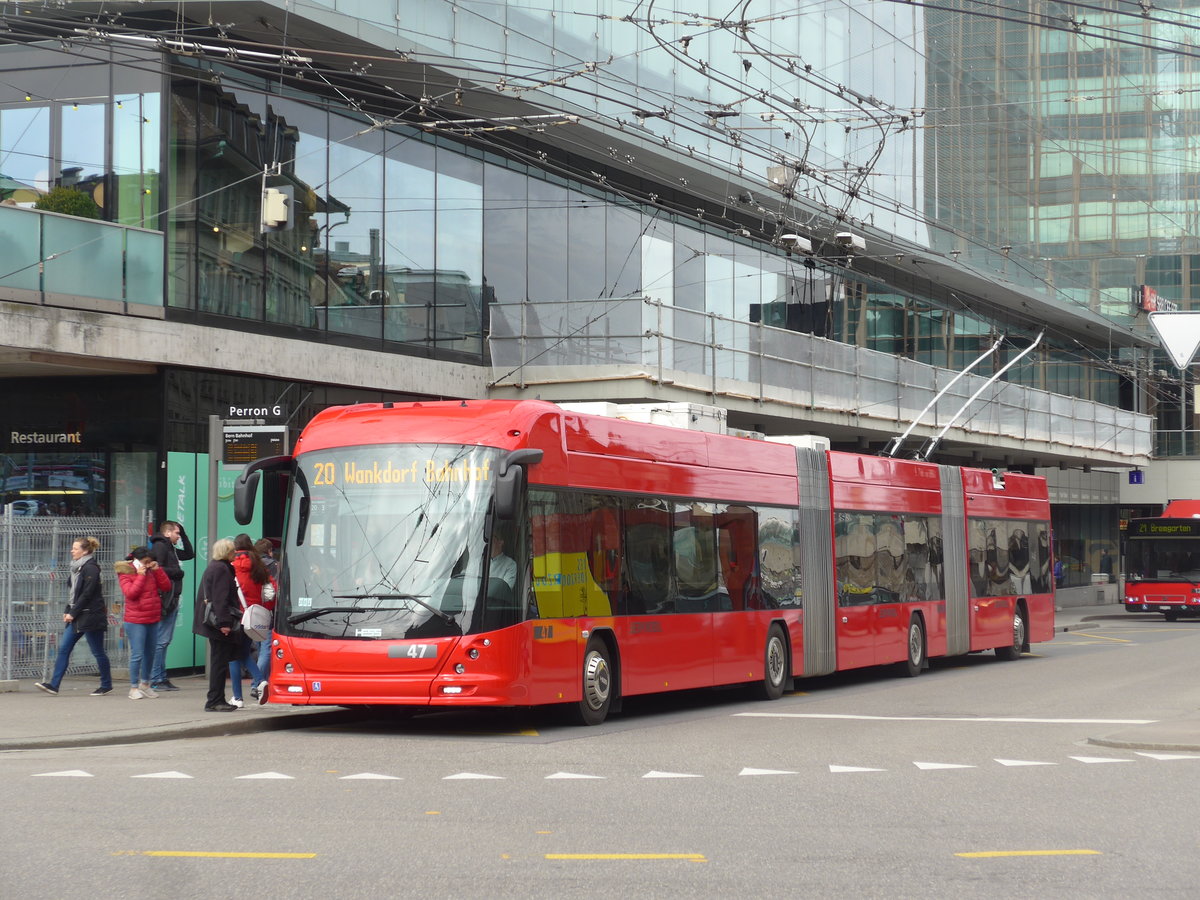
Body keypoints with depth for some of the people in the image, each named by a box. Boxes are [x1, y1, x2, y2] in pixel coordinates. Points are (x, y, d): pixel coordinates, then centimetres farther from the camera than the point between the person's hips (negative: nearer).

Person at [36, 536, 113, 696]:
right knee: (63, 648, 1)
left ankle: (107, 686, 13)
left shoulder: (90, 568, -13)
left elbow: (87, 594, -18)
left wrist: (73, 613, -15)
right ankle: (54, 684, -2)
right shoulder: (78, 567, 14)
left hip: (91, 615, -9)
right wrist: (68, 611, 8)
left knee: (98, 652, 1)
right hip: (78, 617, 9)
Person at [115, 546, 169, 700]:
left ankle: (145, 683, 28)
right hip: (136, 621, -6)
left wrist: (157, 570, -3)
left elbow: (166, 586, 5)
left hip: (153, 619, 6)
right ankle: (134, 687, 1)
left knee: (150, 653, 14)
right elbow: (130, 593, -19)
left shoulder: (151, 572, 10)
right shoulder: (126, 573, -5)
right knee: (137, 654, -8)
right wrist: (140, 576, -18)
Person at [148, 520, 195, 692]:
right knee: (161, 641, -9)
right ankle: (156, 679, -9)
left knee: (165, 641, 11)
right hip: (165, 599, -10)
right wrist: (177, 572, -7)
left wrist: (184, 535, 23)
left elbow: (190, 554, 33)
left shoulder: (171, 548, 21)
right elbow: (158, 569, -20)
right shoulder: (160, 546, -8)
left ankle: (161, 678, 15)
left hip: (172, 600, 10)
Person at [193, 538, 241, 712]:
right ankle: (214, 701, -5)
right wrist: (224, 623, -24)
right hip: (219, 622, -10)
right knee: (220, 662, -7)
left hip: (214, 623, 10)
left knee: (219, 661, 13)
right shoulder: (221, 569, -14)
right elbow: (220, 599, -21)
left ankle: (217, 700, 16)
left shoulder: (213, 567, 19)